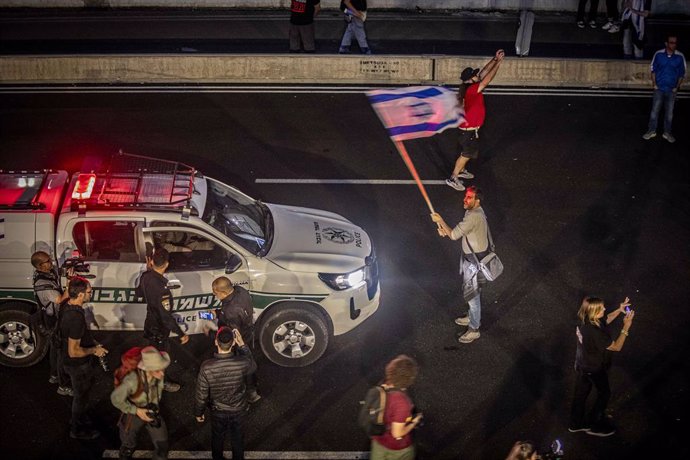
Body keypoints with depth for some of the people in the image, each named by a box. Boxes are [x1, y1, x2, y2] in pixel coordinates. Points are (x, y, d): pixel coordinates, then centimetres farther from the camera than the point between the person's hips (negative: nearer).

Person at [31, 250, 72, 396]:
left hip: (55, 318, 9)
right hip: (54, 321, -9)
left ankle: (54, 375, 45)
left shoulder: (50, 271, -7)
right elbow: (61, 300, -37)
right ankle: (63, 386, 13)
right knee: (62, 351, 1)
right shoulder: (42, 284, -34)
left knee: (55, 347, 26)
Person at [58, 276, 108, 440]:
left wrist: (93, 343, 7)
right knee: (81, 397, 14)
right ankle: (78, 430, 34)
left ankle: (78, 420, 50)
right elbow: (74, 351, -33)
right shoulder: (76, 317, -36)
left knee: (80, 394, 29)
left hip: (74, 363, 9)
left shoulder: (67, 307, -6)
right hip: (78, 365, -9)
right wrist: (94, 350, -19)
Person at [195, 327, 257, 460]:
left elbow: (201, 394, -18)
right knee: (237, 439, 26)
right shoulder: (242, 363, -30)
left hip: (217, 411, 0)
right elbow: (253, 367, -3)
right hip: (238, 410, 0)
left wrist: (198, 413, 0)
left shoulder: (207, 367, -31)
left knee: (217, 439, 27)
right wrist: (242, 345, -6)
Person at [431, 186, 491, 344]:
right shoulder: (475, 212, 0)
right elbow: (461, 232, 13)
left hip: (475, 260, -10)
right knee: (473, 292, 27)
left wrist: (440, 221, -17)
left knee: (472, 294, 4)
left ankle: (474, 330, 17)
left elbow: (454, 235, -29)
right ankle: (473, 317, 46)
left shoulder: (474, 216, -32)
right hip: (471, 256, 10)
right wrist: (446, 231, -3)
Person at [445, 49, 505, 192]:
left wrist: (495, 59, -4)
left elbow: (484, 73, 3)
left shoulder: (470, 86, -4)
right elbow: (487, 79, -34)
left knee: (466, 152, 26)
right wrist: (498, 63, -29)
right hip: (469, 129, -9)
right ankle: (453, 178, 11)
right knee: (466, 154, 3)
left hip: (468, 127, 9)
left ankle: (461, 170, 45)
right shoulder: (471, 90, -31)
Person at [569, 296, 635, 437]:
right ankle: (594, 425, 35)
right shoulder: (595, 333, -40)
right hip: (595, 369, -7)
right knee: (604, 394, 18)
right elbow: (616, 347, -27)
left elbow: (605, 321, 6)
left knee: (580, 393, 24)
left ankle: (576, 423, 43)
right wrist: (626, 327, -26)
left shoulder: (583, 320, -15)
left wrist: (619, 310, -6)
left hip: (582, 364, 7)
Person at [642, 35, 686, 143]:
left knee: (669, 112, 9)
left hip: (672, 90, 1)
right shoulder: (658, 54, -8)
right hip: (659, 88, 0)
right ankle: (651, 131, 18)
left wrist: (677, 87, -4)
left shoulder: (680, 57, -7)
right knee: (655, 110, 4)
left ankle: (667, 133, 21)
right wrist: (654, 84, -4)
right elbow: (653, 70, 2)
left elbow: (682, 73, 2)